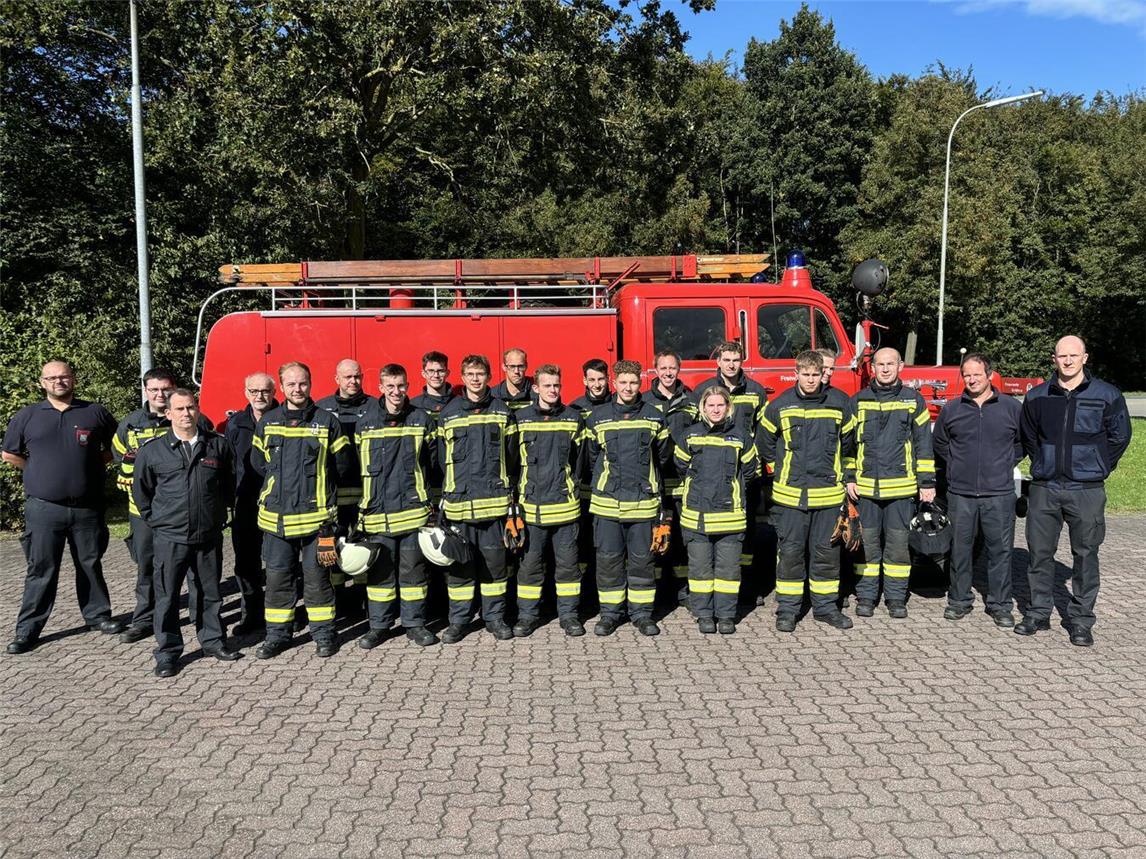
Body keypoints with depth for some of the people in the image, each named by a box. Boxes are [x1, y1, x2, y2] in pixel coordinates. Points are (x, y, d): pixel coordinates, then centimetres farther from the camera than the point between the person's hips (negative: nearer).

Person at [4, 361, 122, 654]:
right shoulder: (27, 416, 5)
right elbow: (9, 454, 14)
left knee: (90, 565, 11)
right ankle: (28, 630, 9)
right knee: (41, 569, 2)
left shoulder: (95, 412, 5)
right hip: (44, 508, -1)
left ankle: (97, 615, 25)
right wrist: (38, 472, 6)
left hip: (87, 507, 1)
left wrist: (96, 463, 4)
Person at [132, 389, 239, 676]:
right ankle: (167, 653, 13)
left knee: (209, 593, 13)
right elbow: (140, 489, 9)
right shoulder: (153, 450, -1)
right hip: (169, 537, -2)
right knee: (167, 596, 3)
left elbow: (230, 482, 15)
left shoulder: (218, 445, 3)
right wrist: (155, 520, 7)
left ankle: (213, 640, 28)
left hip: (209, 535, 2)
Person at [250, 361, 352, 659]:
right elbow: (257, 461, 16)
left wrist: (315, 485, 5)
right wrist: (279, 483, 9)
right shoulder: (267, 422, 7)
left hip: (316, 515, -2)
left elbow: (341, 464, 5)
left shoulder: (327, 421, -1)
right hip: (276, 516, 3)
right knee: (277, 577, 9)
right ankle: (277, 635, 22)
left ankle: (323, 634, 17)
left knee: (317, 577, 5)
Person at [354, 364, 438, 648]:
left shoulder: (420, 420, 4)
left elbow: (433, 462, 7)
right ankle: (379, 625, 20)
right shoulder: (365, 424, 4)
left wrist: (433, 503, 3)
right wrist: (357, 511, 6)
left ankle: (415, 623, 18)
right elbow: (357, 468, 8)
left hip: (413, 510, 0)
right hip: (377, 513, 1)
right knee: (379, 571, 7)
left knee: (413, 569, 6)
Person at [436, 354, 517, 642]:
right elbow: (441, 459, 8)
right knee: (458, 563, 5)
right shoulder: (448, 413, 5)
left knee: (494, 560, 5)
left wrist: (507, 489, 4)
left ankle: (495, 616, 18)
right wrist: (445, 494, 4)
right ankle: (459, 620, 16)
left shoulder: (502, 412, 6)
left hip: (494, 500, 0)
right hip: (459, 501, 0)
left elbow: (511, 455, 9)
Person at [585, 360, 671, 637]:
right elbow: (590, 456, 13)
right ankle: (610, 612, 16)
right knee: (608, 559, 5)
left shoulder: (653, 417, 5)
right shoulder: (597, 417, 3)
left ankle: (642, 612, 16)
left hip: (643, 502, 0)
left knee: (642, 559, 5)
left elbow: (663, 455, 16)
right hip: (607, 501, 0)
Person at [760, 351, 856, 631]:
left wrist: (843, 476, 15)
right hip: (790, 493, -1)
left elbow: (848, 445, 14)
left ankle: (825, 606, 21)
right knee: (791, 552, 3)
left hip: (828, 492, 1)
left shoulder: (839, 403, 2)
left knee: (826, 551, 9)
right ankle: (787, 609, 13)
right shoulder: (779, 406, -2)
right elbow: (766, 443, 12)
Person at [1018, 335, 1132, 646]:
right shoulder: (1037, 396, 5)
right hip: (1044, 489, 2)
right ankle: (1038, 613, 19)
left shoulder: (1107, 395, -1)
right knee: (1039, 553, 7)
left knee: (1085, 555, 4)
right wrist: (1042, 465, 12)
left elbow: (1119, 436, 7)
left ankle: (1081, 620, 14)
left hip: (1087, 490, -2)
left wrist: (1098, 469, 5)